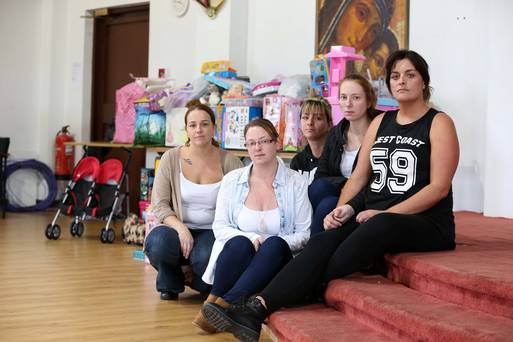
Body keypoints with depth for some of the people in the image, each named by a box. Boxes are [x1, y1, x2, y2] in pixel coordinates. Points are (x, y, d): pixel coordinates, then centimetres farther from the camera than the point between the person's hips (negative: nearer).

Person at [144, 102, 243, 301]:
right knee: (157, 243, -33)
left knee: (206, 257, -35)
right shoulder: (171, 158, 0)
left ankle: (198, 281, 6)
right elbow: (159, 204, -3)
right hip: (178, 228, 1)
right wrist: (180, 228, -20)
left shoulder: (229, 162, -2)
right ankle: (170, 284, 4)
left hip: (213, 232, -1)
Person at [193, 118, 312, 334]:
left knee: (275, 244, -34)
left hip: (273, 263, 0)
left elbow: (304, 234, -1)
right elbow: (219, 227, 3)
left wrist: (270, 243, -19)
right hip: (237, 258, 0)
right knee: (240, 243, -33)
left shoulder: (296, 183, 1)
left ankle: (224, 304, -39)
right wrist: (251, 238, -16)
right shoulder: (232, 180, 5)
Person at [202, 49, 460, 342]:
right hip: (374, 218, 5)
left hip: (426, 224, -4)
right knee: (323, 243, -25)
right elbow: (359, 176, 13)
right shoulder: (381, 122, 16)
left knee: (380, 228, -36)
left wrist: (384, 214, -17)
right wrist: (344, 208, -8)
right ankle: (256, 309, -40)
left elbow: (439, 187, -10)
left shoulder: (439, 123, 0)